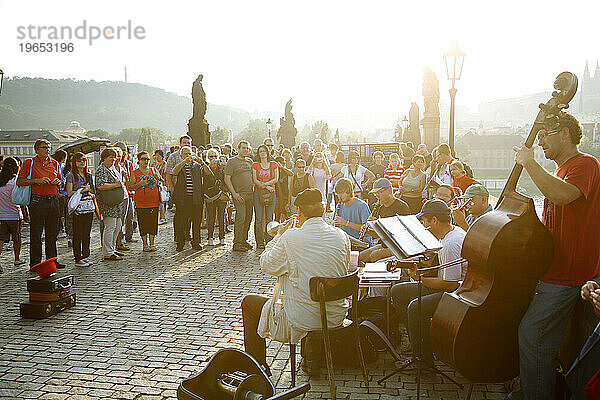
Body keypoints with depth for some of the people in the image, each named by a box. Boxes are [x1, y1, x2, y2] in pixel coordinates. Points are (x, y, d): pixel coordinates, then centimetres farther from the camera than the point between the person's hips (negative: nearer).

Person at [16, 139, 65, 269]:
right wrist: (37, 181, -16)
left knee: (52, 233, 10)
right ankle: (35, 263, 7)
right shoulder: (29, 163, -1)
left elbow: (60, 180, 24)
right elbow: (19, 181, -4)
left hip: (53, 200, 5)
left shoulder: (55, 164, 13)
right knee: (36, 234, -1)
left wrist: (58, 182, 1)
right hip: (37, 202, -5)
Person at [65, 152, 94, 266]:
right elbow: (69, 193, -10)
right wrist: (83, 190, -13)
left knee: (87, 234, 10)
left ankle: (85, 256, 18)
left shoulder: (88, 175, 15)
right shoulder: (71, 175, -3)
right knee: (77, 234, -1)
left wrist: (89, 189, 0)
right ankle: (78, 259, 3)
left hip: (89, 207, 6)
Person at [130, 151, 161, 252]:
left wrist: (158, 178, -6)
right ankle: (145, 244, 13)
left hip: (154, 202, 2)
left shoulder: (154, 170, 9)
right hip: (141, 204, -2)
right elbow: (130, 187, -1)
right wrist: (140, 184, -16)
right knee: (143, 225, 2)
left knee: (153, 224, 4)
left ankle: (152, 243, 14)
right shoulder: (135, 173, 3)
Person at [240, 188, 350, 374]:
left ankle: (258, 366, 26)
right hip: (336, 317, 6)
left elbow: (267, 265, -5)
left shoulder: (290, 237, -19)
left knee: (249, 302, 17)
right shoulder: (341, 236, -5)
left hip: (302, 321, -5)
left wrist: (278, 236, 9)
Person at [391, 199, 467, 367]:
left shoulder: (452, 244, -24)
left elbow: (451, 284, -25)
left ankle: (424, 358, -16)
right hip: (449, 286, 11)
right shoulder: (454, 231, 8)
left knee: (415, 308, -34)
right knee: (397, 291, 8)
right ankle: (417, 340, 11)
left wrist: (420, 278, -15)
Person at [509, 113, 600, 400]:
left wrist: (529, 162, -26)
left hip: (567, 274, -9)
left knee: (532, 333, -10)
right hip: (552, 268, 9)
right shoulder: (560, 170, 19)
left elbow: (562, 195, -35)